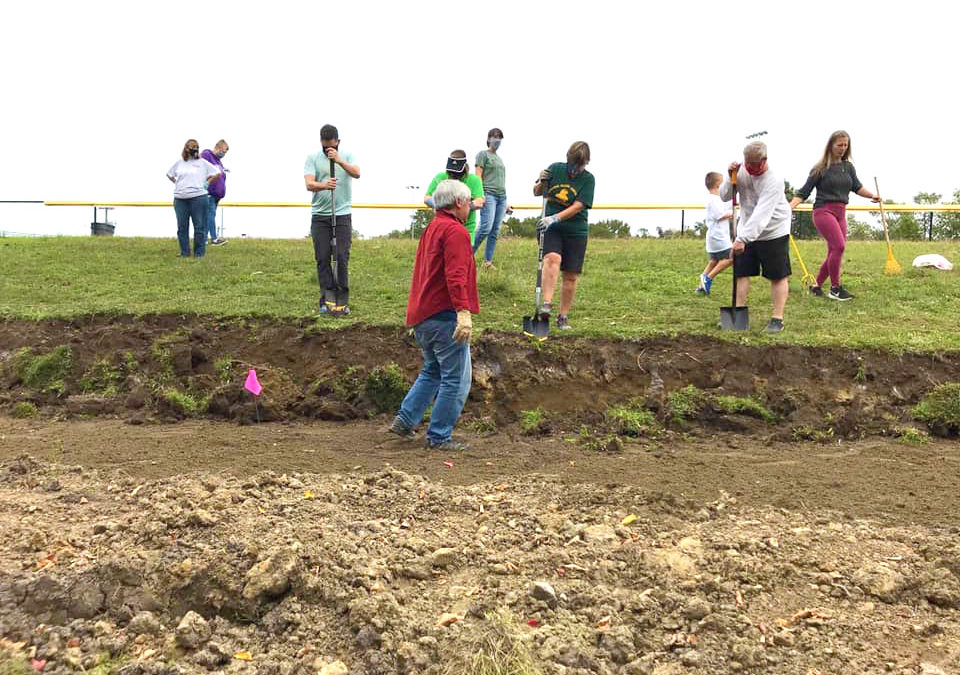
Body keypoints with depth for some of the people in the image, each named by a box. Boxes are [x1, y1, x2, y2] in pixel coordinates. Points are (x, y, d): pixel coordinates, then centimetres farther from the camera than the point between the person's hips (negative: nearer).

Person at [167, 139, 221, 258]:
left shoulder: (203, 163, 4)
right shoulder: (179, 163, 13)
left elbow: (217, 173, 7)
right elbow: (169, 174, 28)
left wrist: (207, 182, 6)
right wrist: (177, 183, 16)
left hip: (198, 198, -3)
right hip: (180, 199, 3)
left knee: (199, 227, -3)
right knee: (182, 227, 5)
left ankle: (199, 253, 4)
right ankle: (184, 253, 14)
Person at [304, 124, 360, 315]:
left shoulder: (347, 156, 7)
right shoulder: (313, 158, 5)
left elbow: (357, 173, -14)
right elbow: (309, 184, -10)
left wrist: (339, 160, -28)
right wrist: (324, 185, -31)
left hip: (342, 215, -1)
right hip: (320, 216, 1)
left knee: (342, 257, -5)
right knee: (323, 258, 0)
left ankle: (342, 300, 1)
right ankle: (327, 300, 5)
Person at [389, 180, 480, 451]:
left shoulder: (432, 228, 18)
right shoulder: (455, 231, -12)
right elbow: (456, 276, -24)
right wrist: (464, 311, -31)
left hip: (423, 314, 10)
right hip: (444, 315, -10)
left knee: (432, 371, 24)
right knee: (456, 379, -2)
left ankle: (405, 420, 19)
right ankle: (439, 437, 2)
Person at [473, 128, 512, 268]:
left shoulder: (499, 158, 25)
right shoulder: (483, 154, 6)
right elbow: (478, 176, -3)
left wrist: (506, 203, 23)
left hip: (501, 196, 7)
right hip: (488, 194, -7)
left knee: (495, 231, 1)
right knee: (486, 227, -20)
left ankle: (488, 261, 2)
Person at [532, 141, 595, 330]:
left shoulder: (588, 179, -5)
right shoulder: (555, 168, 0)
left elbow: (578, 206, -16)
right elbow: (537, 193, 9)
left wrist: (555, 218, -27)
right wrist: (541, 183, -13)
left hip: (575, 231, 0)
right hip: (550, 228, 0)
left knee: (570, 276, 3)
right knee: (553, 258, -28)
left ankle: (563, 316, 16)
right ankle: (547, 304, -33)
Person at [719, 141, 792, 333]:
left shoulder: (773, 181, -25)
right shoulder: (742, 171, -5)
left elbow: (761, 214, -32)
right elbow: (724, 196, -1)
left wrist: (743, 238, -37)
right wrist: (731, 178, -19)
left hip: (774, 232, -5)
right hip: (747, 230, 6)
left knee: (778, 276, -1)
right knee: (741, 272, 4)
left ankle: (777, 318, 5)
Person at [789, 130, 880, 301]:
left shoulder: (848, 166, 13)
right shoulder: (820, 169, -2)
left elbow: (857, 187, 16)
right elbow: (803, 192, -2)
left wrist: (872, 195, 0)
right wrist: (790, 207, -14)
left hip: (840, 213, 6)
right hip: (823, 211, -6)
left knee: (834, 253, 6)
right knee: (839, 246, -20)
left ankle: (817, 286, 20)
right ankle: (835, 288, -11)